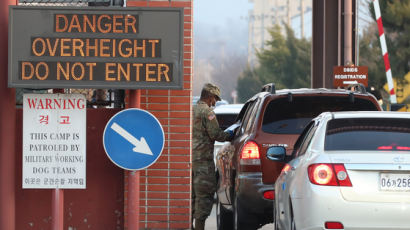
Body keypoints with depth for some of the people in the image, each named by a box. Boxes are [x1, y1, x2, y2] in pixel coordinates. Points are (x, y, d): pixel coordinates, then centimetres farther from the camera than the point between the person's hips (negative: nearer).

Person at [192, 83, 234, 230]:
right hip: (203, 158, -8)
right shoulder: (207, 111, -10)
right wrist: (229, 135, 3)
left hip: (190, 156, 8)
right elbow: (215, 134, -15)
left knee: (192, 194, 14)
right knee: (205, 195, -5)